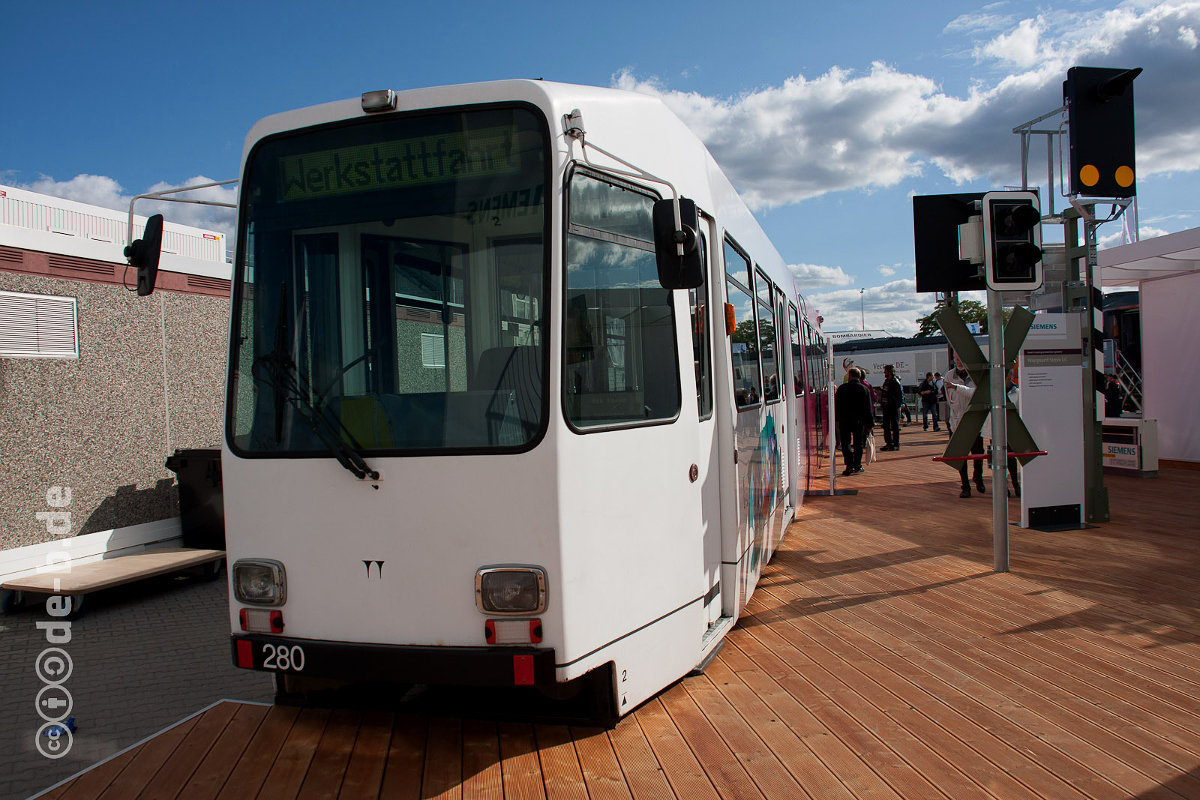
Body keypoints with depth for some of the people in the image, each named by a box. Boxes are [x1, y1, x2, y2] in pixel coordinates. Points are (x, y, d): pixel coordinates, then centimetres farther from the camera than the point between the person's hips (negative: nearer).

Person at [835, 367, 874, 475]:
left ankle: (850, 465, -12)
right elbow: (868, 409, 0)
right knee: (858, 443, 13)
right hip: (860, 420, 2)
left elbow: (836, 405, 0)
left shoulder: (842, 388, -2)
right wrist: (870, 424, 4)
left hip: (845, 420, -1)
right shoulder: (864, 389, 1)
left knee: (846, 443, 2)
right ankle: (857, 465, 16)